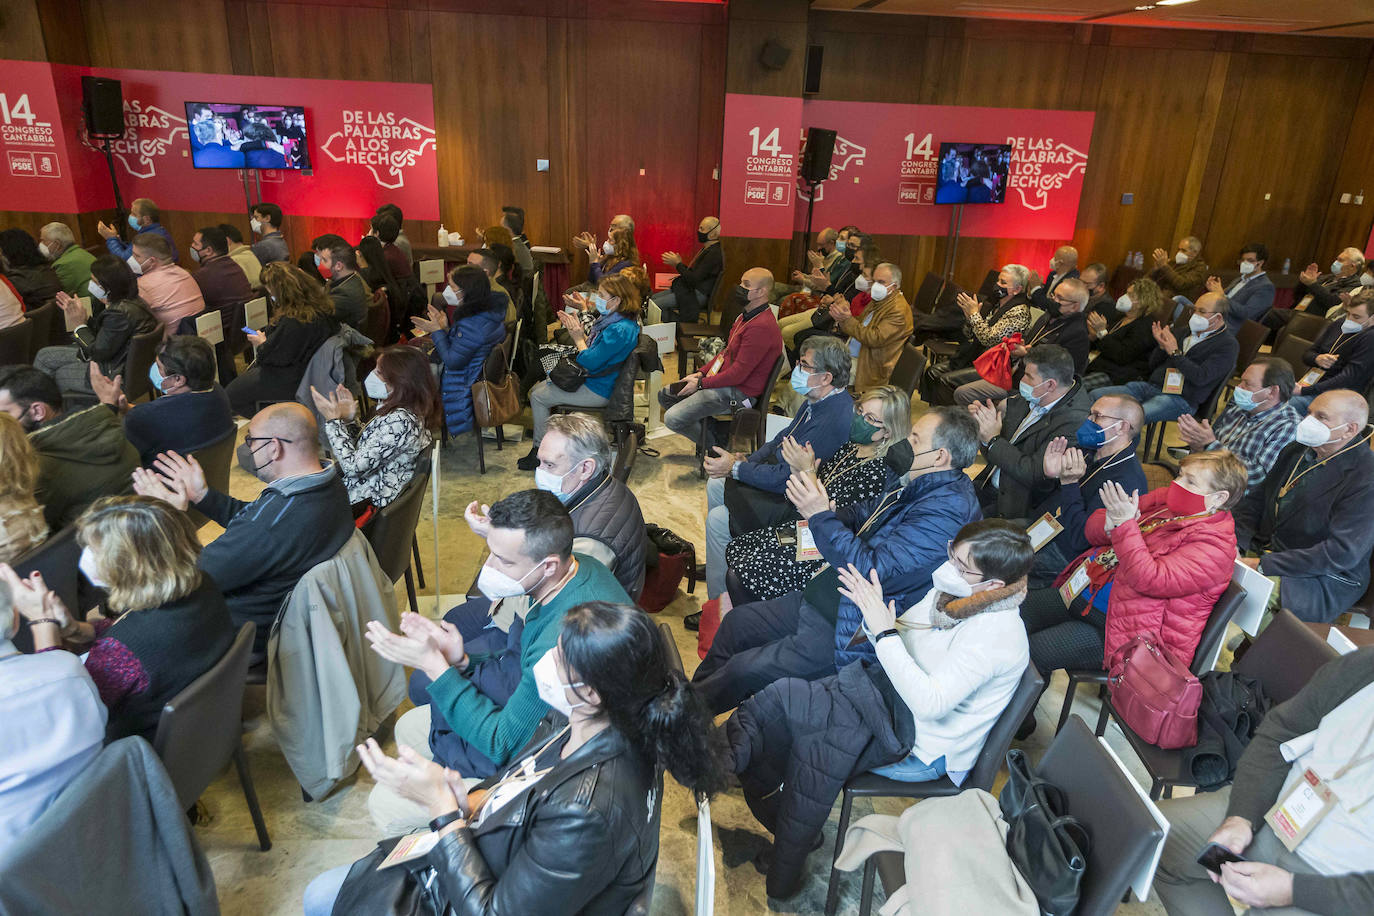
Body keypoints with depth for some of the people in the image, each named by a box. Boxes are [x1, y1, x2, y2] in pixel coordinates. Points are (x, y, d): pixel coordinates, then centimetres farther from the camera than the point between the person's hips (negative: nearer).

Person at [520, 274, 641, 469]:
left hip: (597, 391, -11)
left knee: (538, 397, -7)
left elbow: (590, 362, -27)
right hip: (590, 379, 11)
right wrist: (579, 331, 0)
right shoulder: (610, 318, 6)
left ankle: (540, 452, 4)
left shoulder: (620, 330, -28)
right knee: (535, 390, 14)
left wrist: (578, 337, -13)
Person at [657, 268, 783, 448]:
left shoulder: (761, 327, -24)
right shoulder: (746, 316, 10)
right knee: (664, 395, 14)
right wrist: (701, 372, 6)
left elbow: (739, 373, -25)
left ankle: (716, 445, 4)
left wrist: (701, 383, -16)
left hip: (738, 392, -11)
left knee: (672, 418, -17)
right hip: (722, 380, 11)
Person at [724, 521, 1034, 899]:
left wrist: (884, 632, -31)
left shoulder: (997, 635, -26)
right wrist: (875, 611, -14)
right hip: (894, 694, 8)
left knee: (784, 699, -22)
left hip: (921, 748, -8)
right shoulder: (949, 591, -1)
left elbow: (929, 703, -33)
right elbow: (899, 641, 8)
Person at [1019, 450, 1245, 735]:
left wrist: (1125, 525, -33)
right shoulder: (1163, 500, 6)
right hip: (1085, 591, 9)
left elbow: (1152, 580, -30)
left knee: (1029, 653, -19)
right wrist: (1110, 524, -16)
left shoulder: (1215, 545, -16)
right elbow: (1094, 528, 8)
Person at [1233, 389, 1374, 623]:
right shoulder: (1296, 452, 8)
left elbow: (1342, 553, -23)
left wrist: (1263, 566, -26)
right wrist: (1237, 543, -8)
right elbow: (1257, 499, 12)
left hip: (1323, 580, -8)